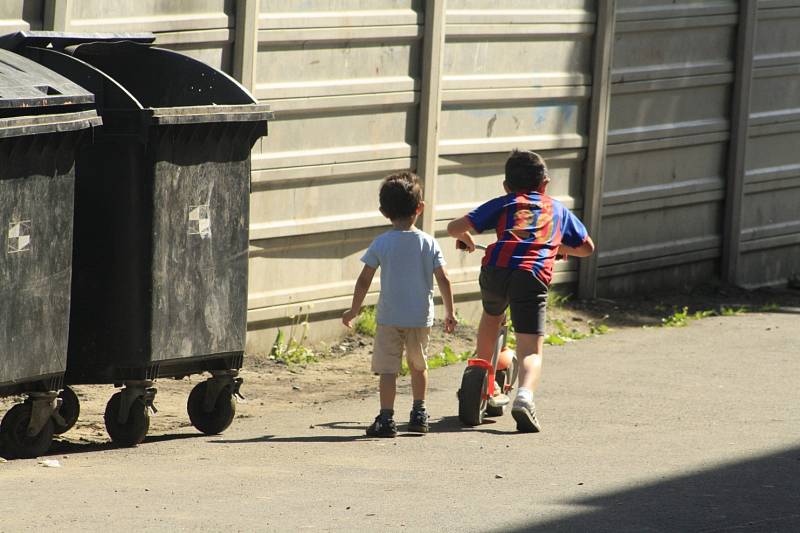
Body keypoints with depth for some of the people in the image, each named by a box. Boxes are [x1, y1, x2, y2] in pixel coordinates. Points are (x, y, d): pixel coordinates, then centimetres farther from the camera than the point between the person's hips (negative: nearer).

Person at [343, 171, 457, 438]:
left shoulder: (381, 244, -5)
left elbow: (364, 280, -4)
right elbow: (443, 280, -2)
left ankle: (386, 418, -11)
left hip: (389, 317, -2)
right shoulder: (428, 243, -2)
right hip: (421, 317, 2)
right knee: (418, 366, 21)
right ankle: (419, 413, 26)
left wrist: (353, 310, 8)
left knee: (387, 368, -2)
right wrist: (449, 312, 10)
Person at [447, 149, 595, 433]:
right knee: (531, 350, -5)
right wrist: (561, 248, 58)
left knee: (492, 314, 35)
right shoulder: (558, 209, 30)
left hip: (496, 269, 1)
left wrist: (466, 239, 37)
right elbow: (587, 247, 39)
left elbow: (455, 227, 15)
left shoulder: (503, 203, 23)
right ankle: (525, 395, -34)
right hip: (534, 276, -1)